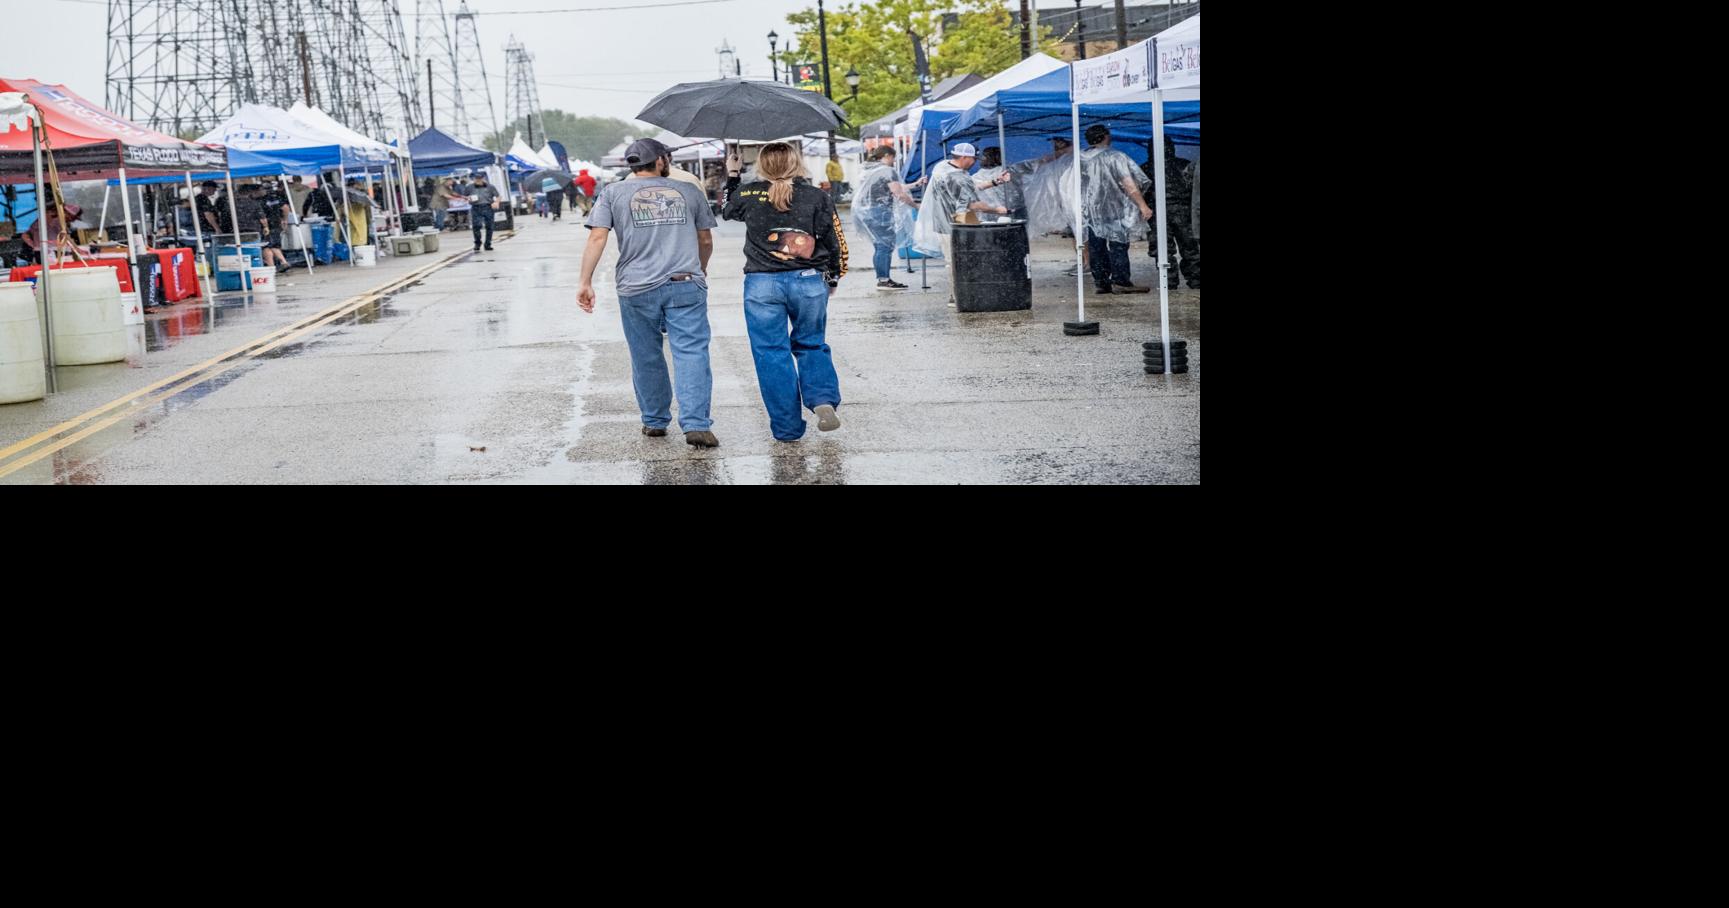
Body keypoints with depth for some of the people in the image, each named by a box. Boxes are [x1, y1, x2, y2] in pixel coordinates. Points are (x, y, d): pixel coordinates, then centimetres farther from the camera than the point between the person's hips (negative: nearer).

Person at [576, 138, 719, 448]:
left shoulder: (613, 193, 8)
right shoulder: (688, 191, 13)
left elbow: (597, 238, -3)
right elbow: (706, 241, 19)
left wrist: (586, 282, -3)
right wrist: (701, 270, 38)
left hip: (637, 289, 1)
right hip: (686, 285, 0)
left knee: (646, 358, 13)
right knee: (692, 353, -4)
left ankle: (654, 421, 23)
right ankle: (696, 425, -15)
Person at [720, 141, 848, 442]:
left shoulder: (749, 195, -1)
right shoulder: (817, 197, -1)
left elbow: (726, 208, 22)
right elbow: (837, 243, 4)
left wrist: (732, 175, 35)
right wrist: (833, 280, 18)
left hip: (762, 284, -1)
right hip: (809, 282, 1)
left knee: (772, 353, 6)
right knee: (811, 345, 18)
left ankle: (787, 427, 7)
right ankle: (824, 400, -5)